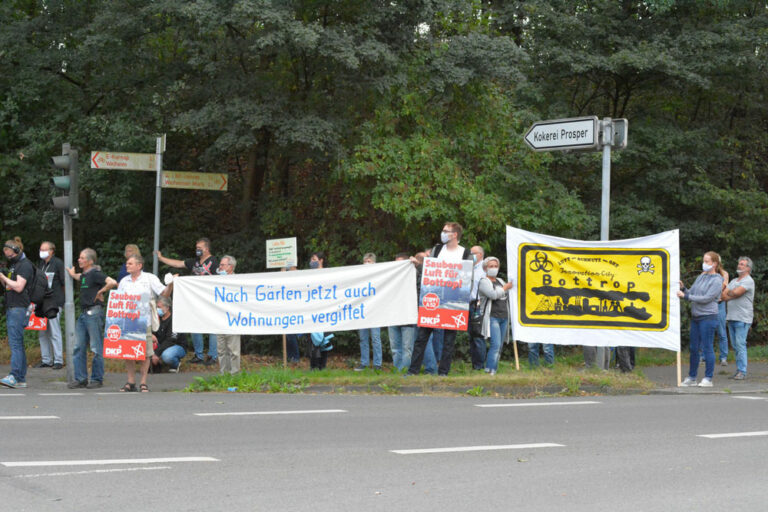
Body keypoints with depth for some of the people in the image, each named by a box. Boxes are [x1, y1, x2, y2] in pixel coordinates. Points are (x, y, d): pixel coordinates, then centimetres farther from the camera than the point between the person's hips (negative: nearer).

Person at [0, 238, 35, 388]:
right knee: (17, 344, 8)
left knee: (15, 343, -15)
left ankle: (14, 377, -21)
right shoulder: (14, 264, 20)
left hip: (19, 308, -10)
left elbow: (18, 287, -18)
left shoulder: (25, 265, -9)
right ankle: (21, 379, 9)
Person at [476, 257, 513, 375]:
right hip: (492, 317, -7)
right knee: (495, 345, -19)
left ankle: (494, 371, 7)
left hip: (504, 317, 7)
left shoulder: (500, 281, 21)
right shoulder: (483, 282, -2)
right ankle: (489, 371, -20)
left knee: (499, 347, 5)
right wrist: (505, 288, -5)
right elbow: (493, 295, -17)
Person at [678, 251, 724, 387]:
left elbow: (706, 298, -16)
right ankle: (691, 377, 17)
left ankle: (708, 379, 2)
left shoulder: (717, 281, -8)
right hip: (695, 317, 7)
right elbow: (691, 293, 16)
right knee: (694, 348, 10)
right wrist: (683, 288, -4)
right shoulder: (701, 277, 15)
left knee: (707, 348, -4)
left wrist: (685, 296, -18)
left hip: (708, 317, -7)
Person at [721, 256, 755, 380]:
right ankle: (738, 371, 11)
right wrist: (733, 295, -7)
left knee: (740, 345, -11)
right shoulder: (734, 281, 21)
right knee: (735, 346, 7)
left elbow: (736, 292, -18)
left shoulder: (748, 281, -5)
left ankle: (742, 372, -9)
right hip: (731, 317, 8)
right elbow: (723, 296, 12)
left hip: (742, 319, -8)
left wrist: (728, 293, 2)